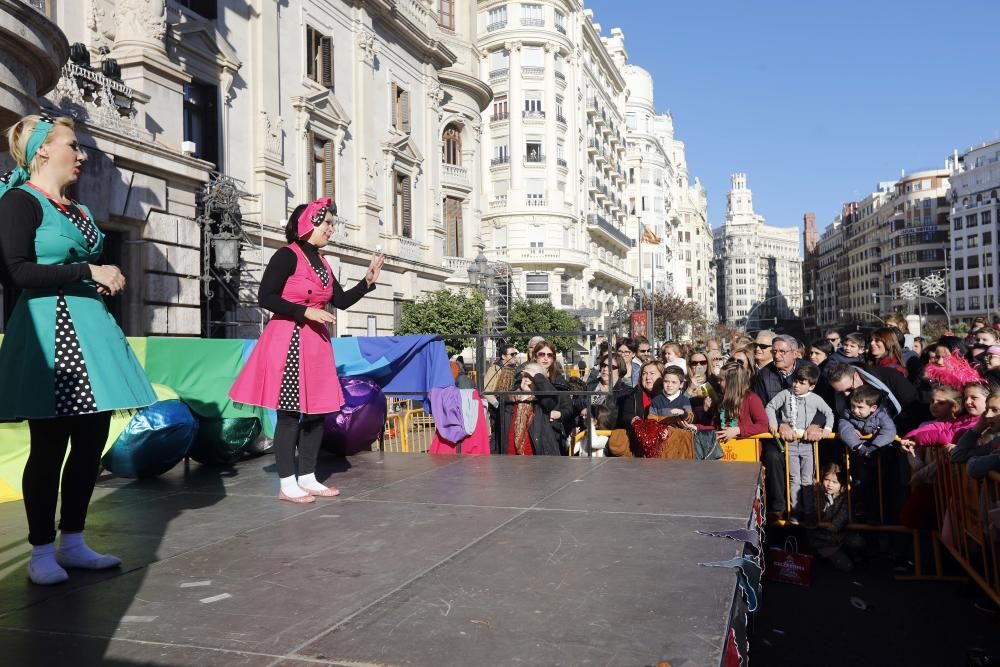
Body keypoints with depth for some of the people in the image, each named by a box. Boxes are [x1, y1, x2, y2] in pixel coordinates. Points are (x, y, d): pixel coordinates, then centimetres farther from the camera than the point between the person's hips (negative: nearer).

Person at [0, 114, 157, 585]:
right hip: (49, 332, -8)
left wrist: (108, 280, 7)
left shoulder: (79, 211, 20)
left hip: (90, 327, 8)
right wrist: (88, 273, -15)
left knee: (91, 442, 8)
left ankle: (72, 542, 19)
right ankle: (41, 551, 10)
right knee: (49, 445, -2)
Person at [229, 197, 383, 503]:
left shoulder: (321, 262, 15)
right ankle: (287, 484, 4)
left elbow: (341, 301, 16)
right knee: (290, 412, -4)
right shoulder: (287, 255, -8)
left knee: (317, 410, 9)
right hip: (289, 342, -8)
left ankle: (308, 478, 18)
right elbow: (266, 297, -14)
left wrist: (368, 280, 4)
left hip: (316, 343, 8)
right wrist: (307, 312, -19)